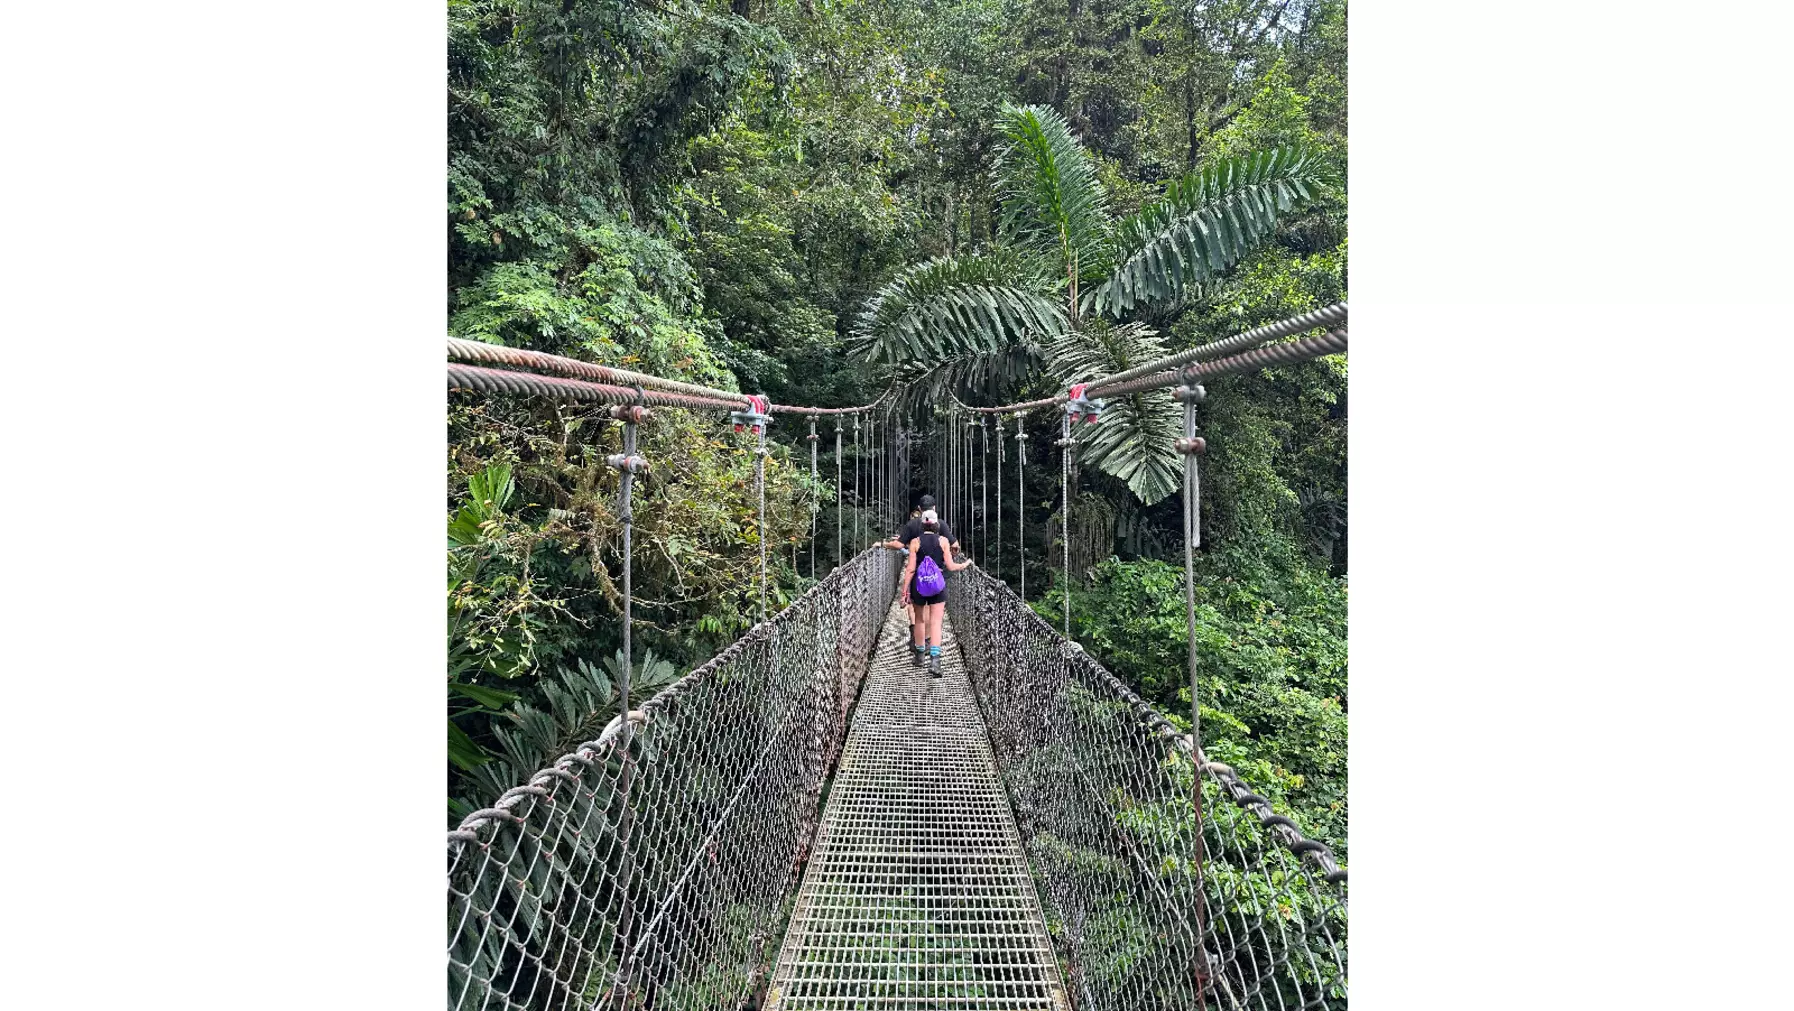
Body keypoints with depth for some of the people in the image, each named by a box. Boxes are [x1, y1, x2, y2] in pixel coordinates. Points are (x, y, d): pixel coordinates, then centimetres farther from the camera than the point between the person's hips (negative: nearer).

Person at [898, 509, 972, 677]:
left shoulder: (915, 542, -3)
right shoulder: (943, 540, -2)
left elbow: (911, 569, -6)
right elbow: (950, 567, -3)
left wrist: (905, 590, -2)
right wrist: (966, 564, 16)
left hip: (918, 584, 1)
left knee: (919, 619, 19)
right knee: (935, 622, -4)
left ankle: (919, 653, 33)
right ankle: (934, 660, -19)